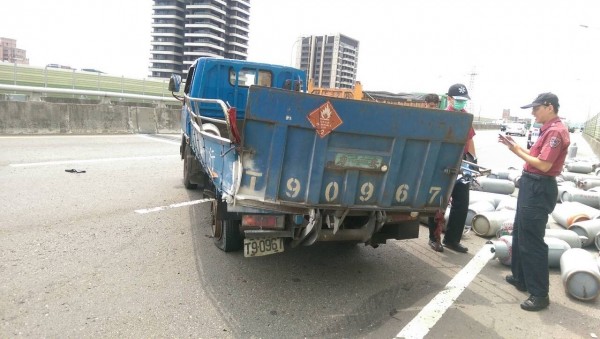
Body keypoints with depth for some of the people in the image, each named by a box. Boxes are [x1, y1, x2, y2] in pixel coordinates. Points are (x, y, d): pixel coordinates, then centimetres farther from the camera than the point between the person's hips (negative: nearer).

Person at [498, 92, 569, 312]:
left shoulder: (556, 131, -17)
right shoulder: (549, 129, 14)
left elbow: (544, 165, -23)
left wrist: (517, 151, -15)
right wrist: (515, 146, 6)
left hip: (539, 189, -11)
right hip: (531, 186, 11)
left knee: (531, 241, -6)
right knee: (519, 235, 19)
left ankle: (540, 294, 2)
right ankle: (521, 278, 33)